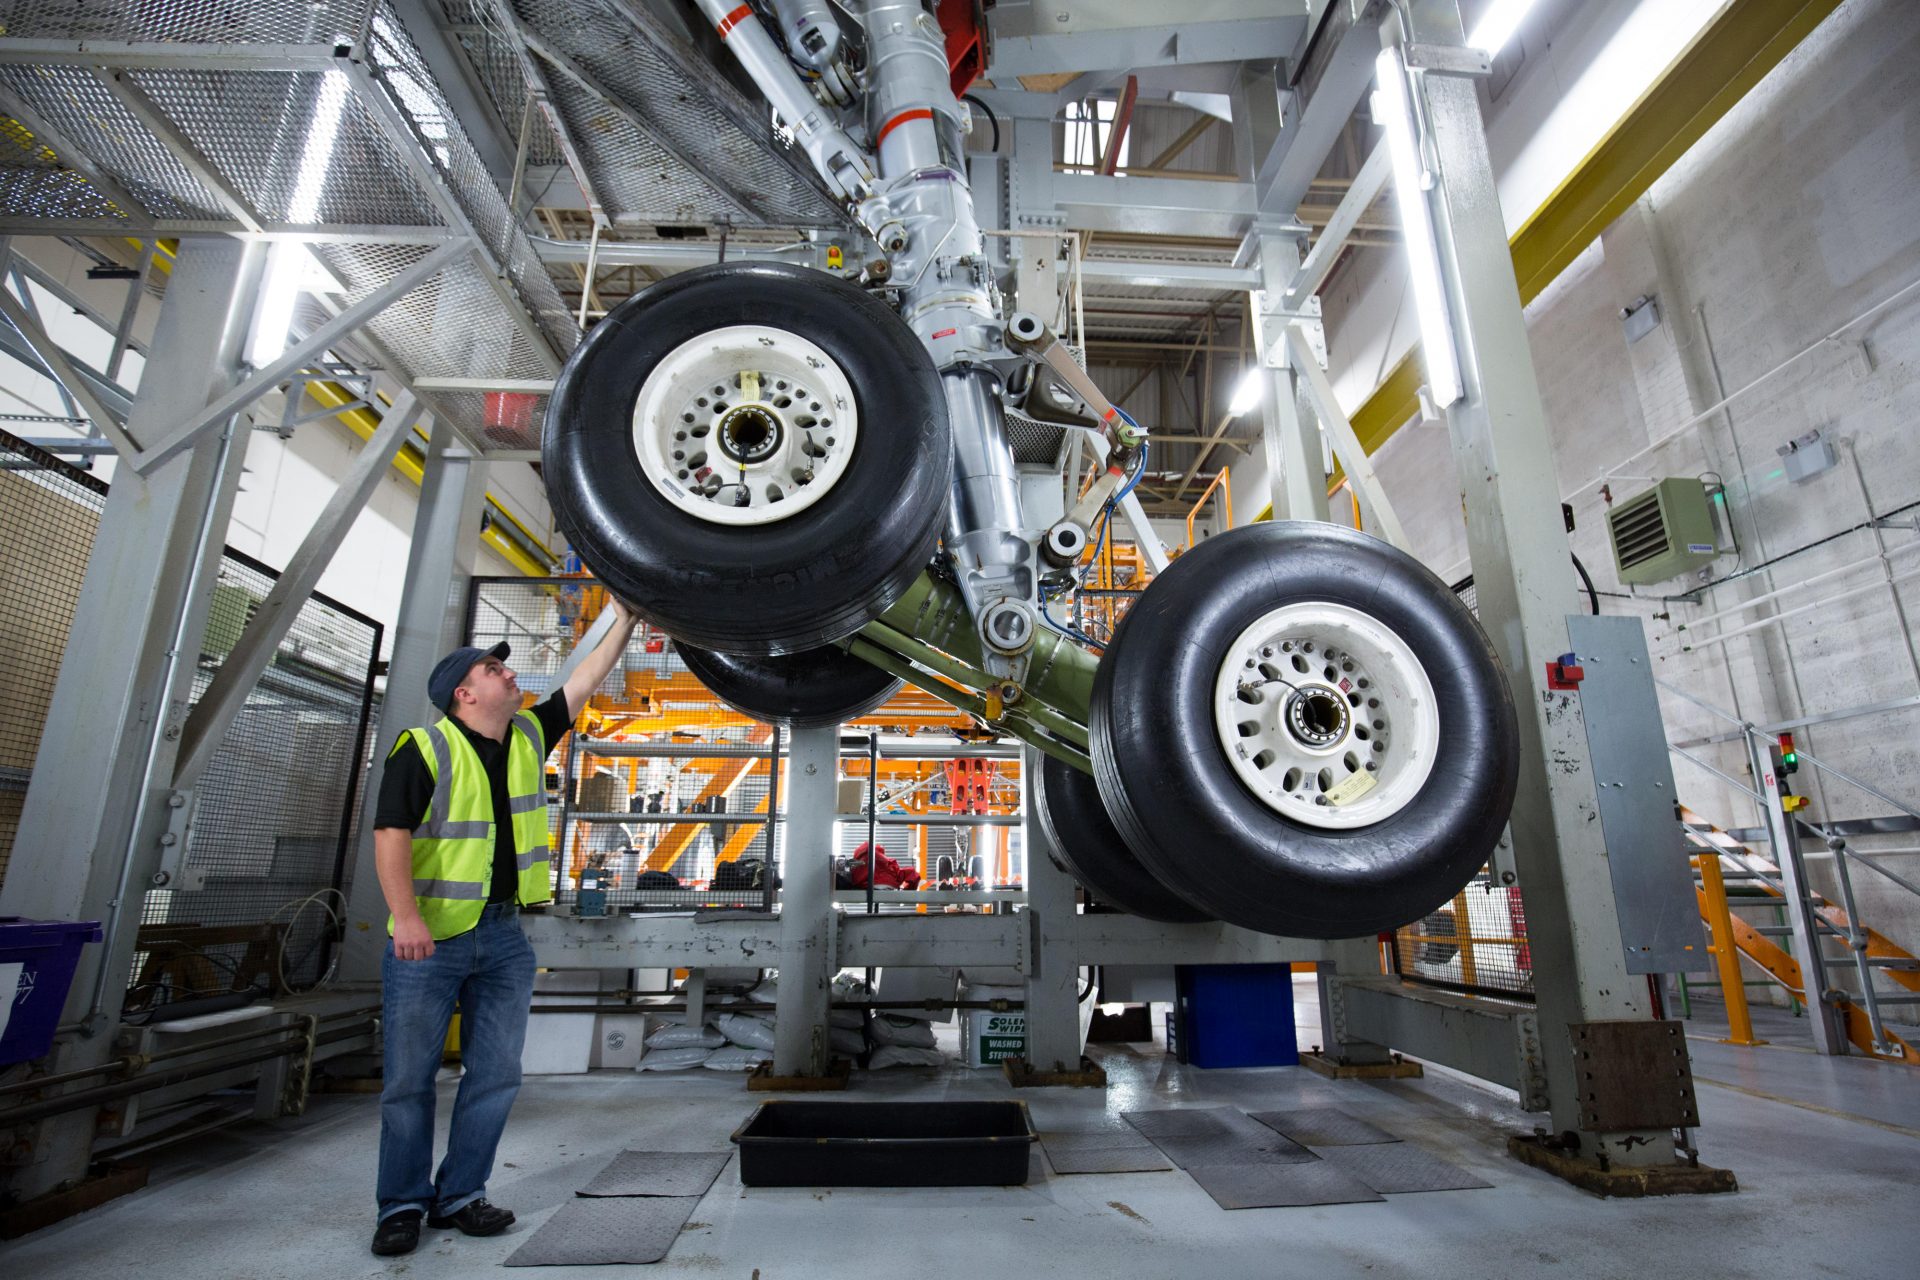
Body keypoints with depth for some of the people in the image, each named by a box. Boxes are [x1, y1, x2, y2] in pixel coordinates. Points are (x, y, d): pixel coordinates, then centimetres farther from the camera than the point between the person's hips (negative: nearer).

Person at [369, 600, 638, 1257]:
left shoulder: (529, 736, 7)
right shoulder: (425, 748, -10)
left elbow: (582, 684, 11)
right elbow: (390, 835, -15)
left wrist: (622, 623, 9)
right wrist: (407, 918, -24)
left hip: (503, 936, 6)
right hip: (431, 938, -5)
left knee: (496, 1075, 10)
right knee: (409, 1078, 7)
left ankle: (459, 1194, 25)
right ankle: (402, 1204, 23)